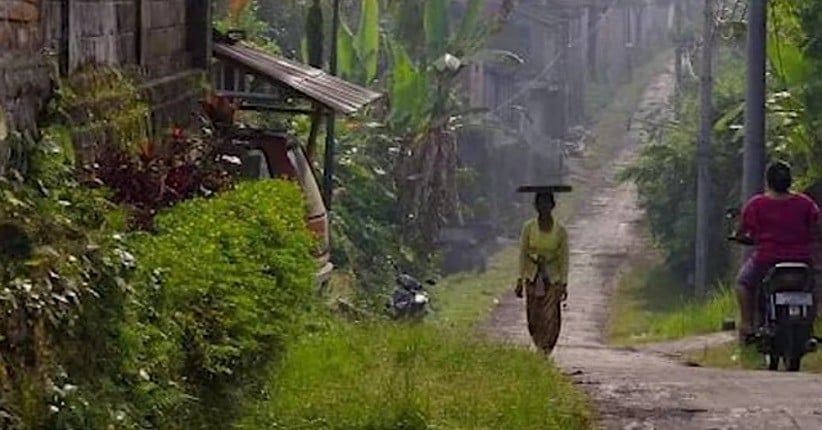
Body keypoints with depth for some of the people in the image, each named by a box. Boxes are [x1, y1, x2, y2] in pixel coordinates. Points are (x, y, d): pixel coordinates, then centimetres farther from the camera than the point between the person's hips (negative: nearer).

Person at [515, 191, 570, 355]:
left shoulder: (560, 230, -4)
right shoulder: (529, 227, -2)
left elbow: (564, 258, -1)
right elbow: (522, 254, 1)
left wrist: (564, 284, -6)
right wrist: (520, 280, -4)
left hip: (552, 279, -1)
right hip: (533, 278, 1)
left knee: (551, 318, -12)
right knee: (534, 318, 5)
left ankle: (545, 352, -10)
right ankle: (540, 349, 24)